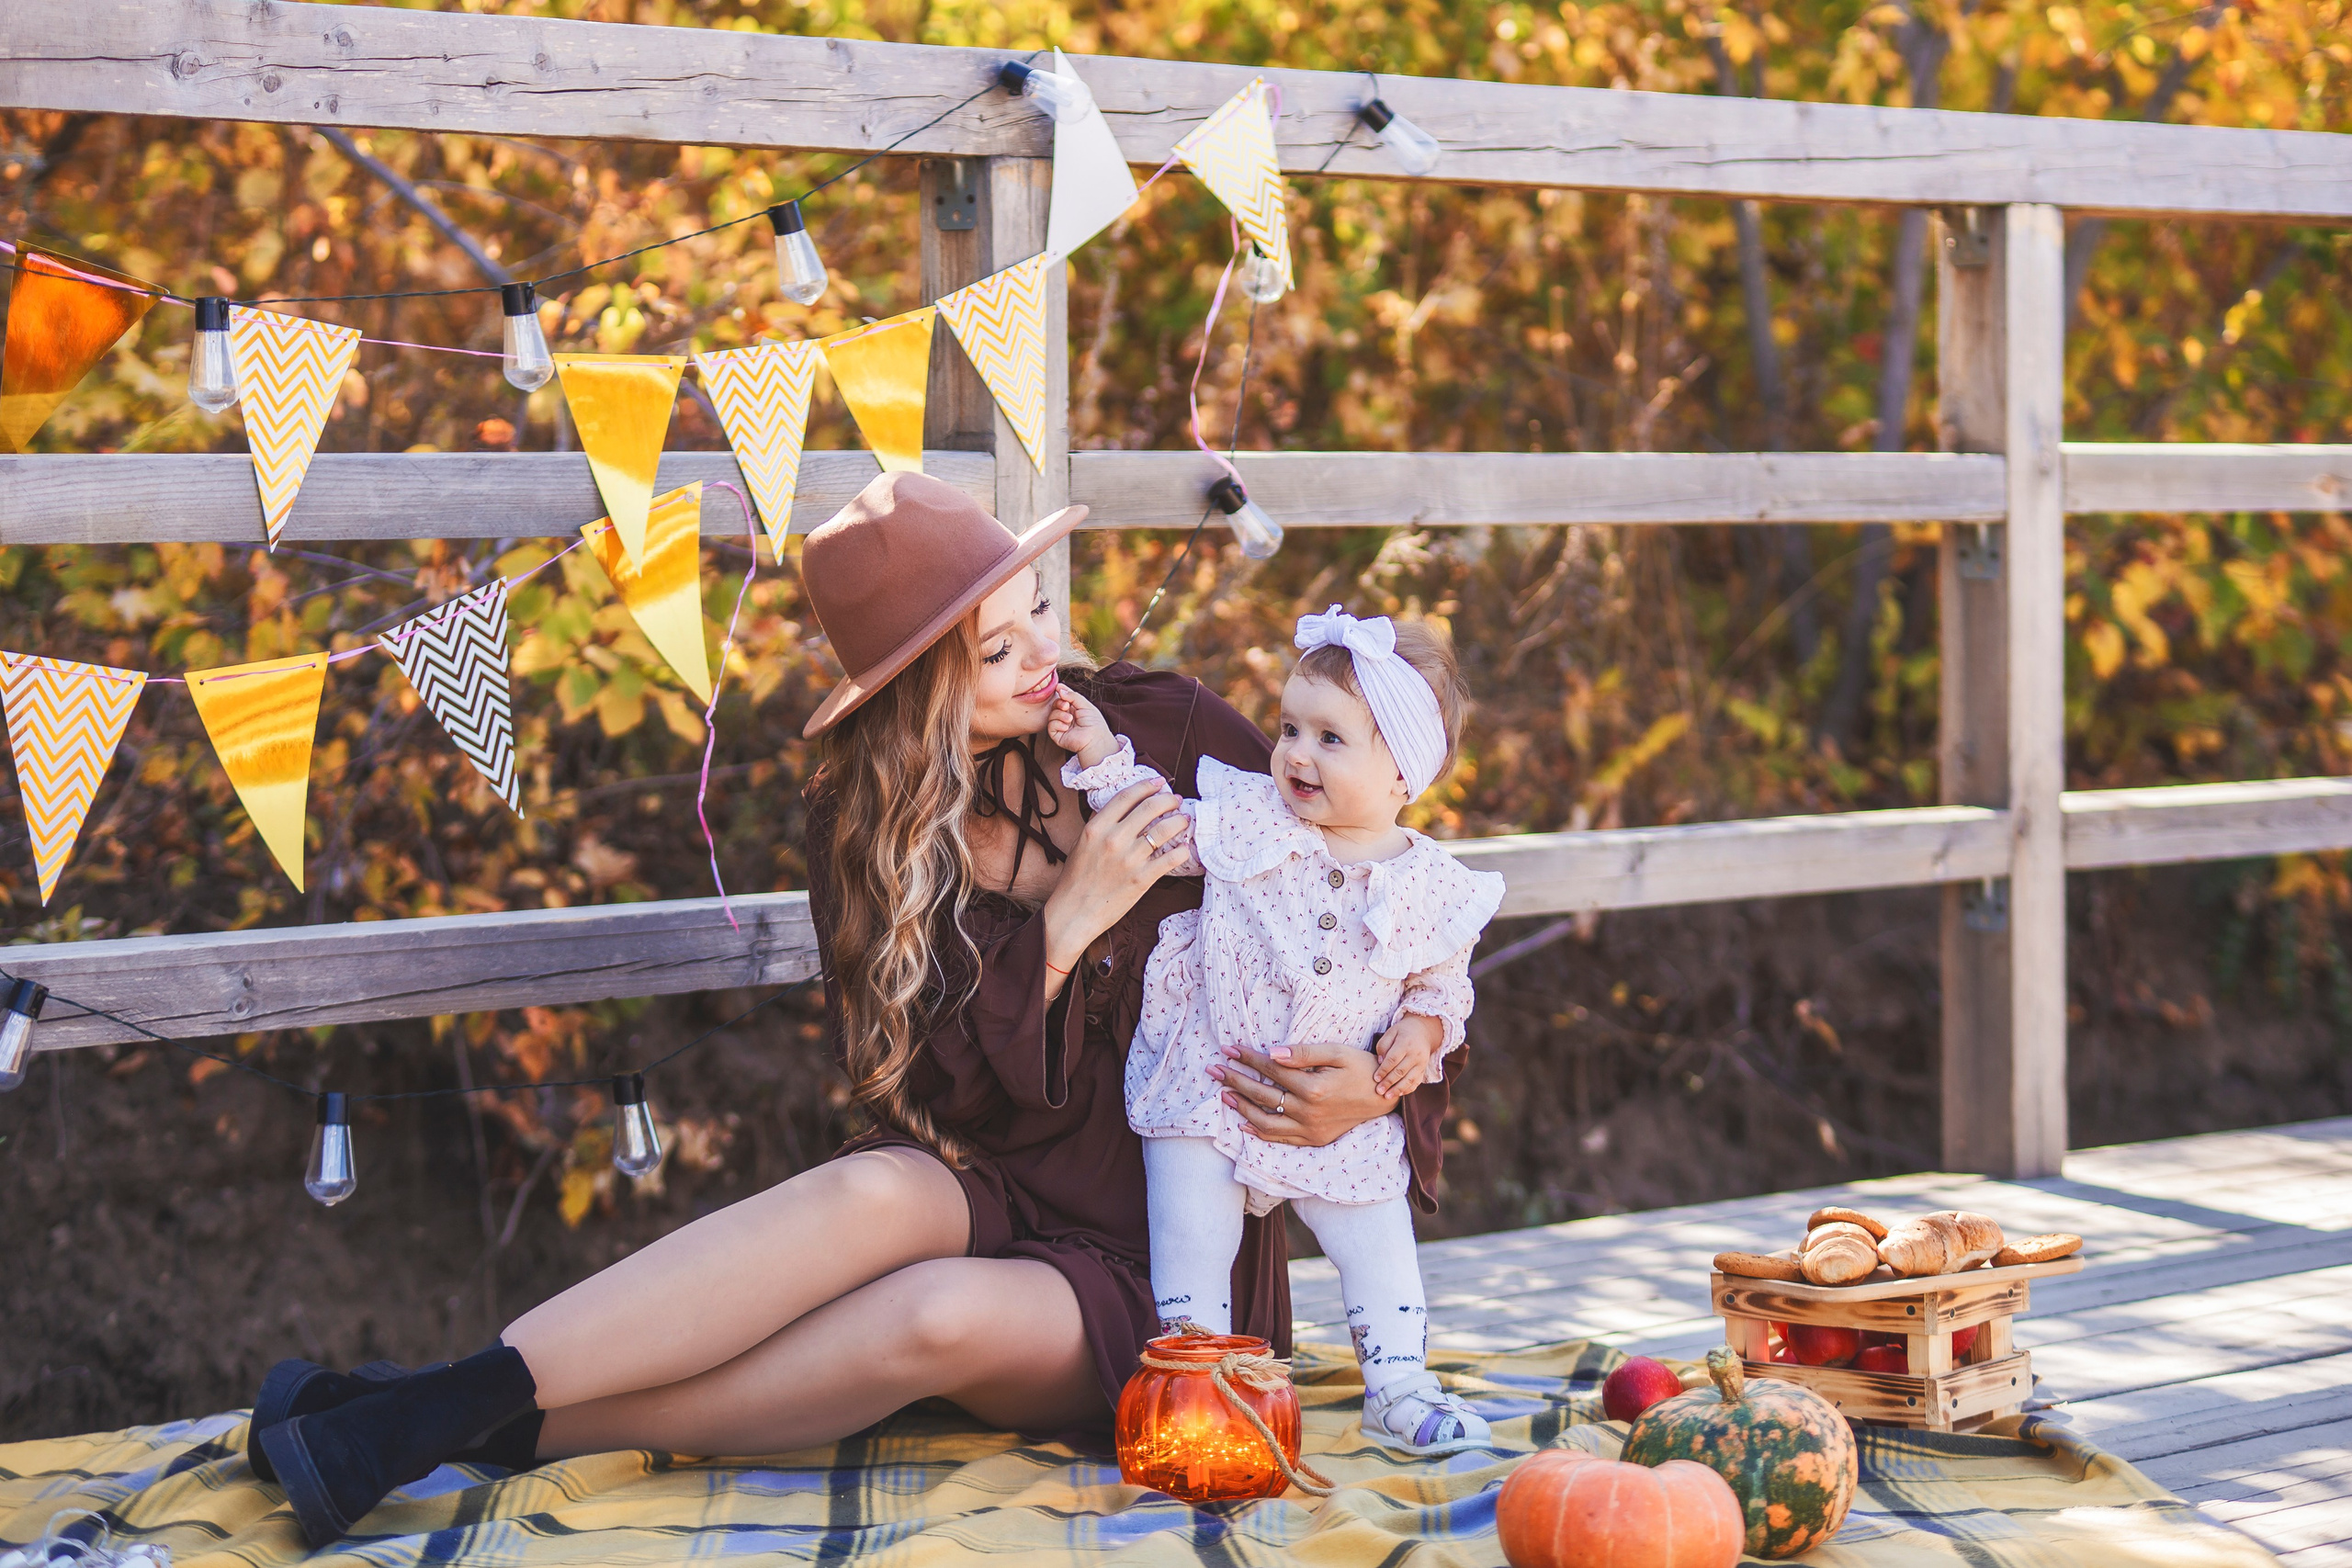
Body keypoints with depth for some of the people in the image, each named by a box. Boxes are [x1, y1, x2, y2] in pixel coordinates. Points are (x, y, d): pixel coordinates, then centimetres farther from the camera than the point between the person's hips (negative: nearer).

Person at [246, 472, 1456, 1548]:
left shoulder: (1164, 731, -3)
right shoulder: (862, 822, -1)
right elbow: (926, 1096, -8)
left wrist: (1376, 1088, -13)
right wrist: (1064, 925, -21)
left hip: (1151, 1278, -1)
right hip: (987, 1197, 1)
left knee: (945, 1318, -35)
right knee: (874, 1195, -36)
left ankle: (512, 1428, -34)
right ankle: (441, 1402, -40)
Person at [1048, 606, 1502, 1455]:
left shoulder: (1431, 885, -5)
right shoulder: (1247, 817, -5)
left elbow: (1443, 981, 8)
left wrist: (1423, 1031, -12)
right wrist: (1103, 755, -4)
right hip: (1207, 1089, -1)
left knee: (1379, 1246, 5)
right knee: (1190, 1250, -5)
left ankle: (1398, 1386, 19)